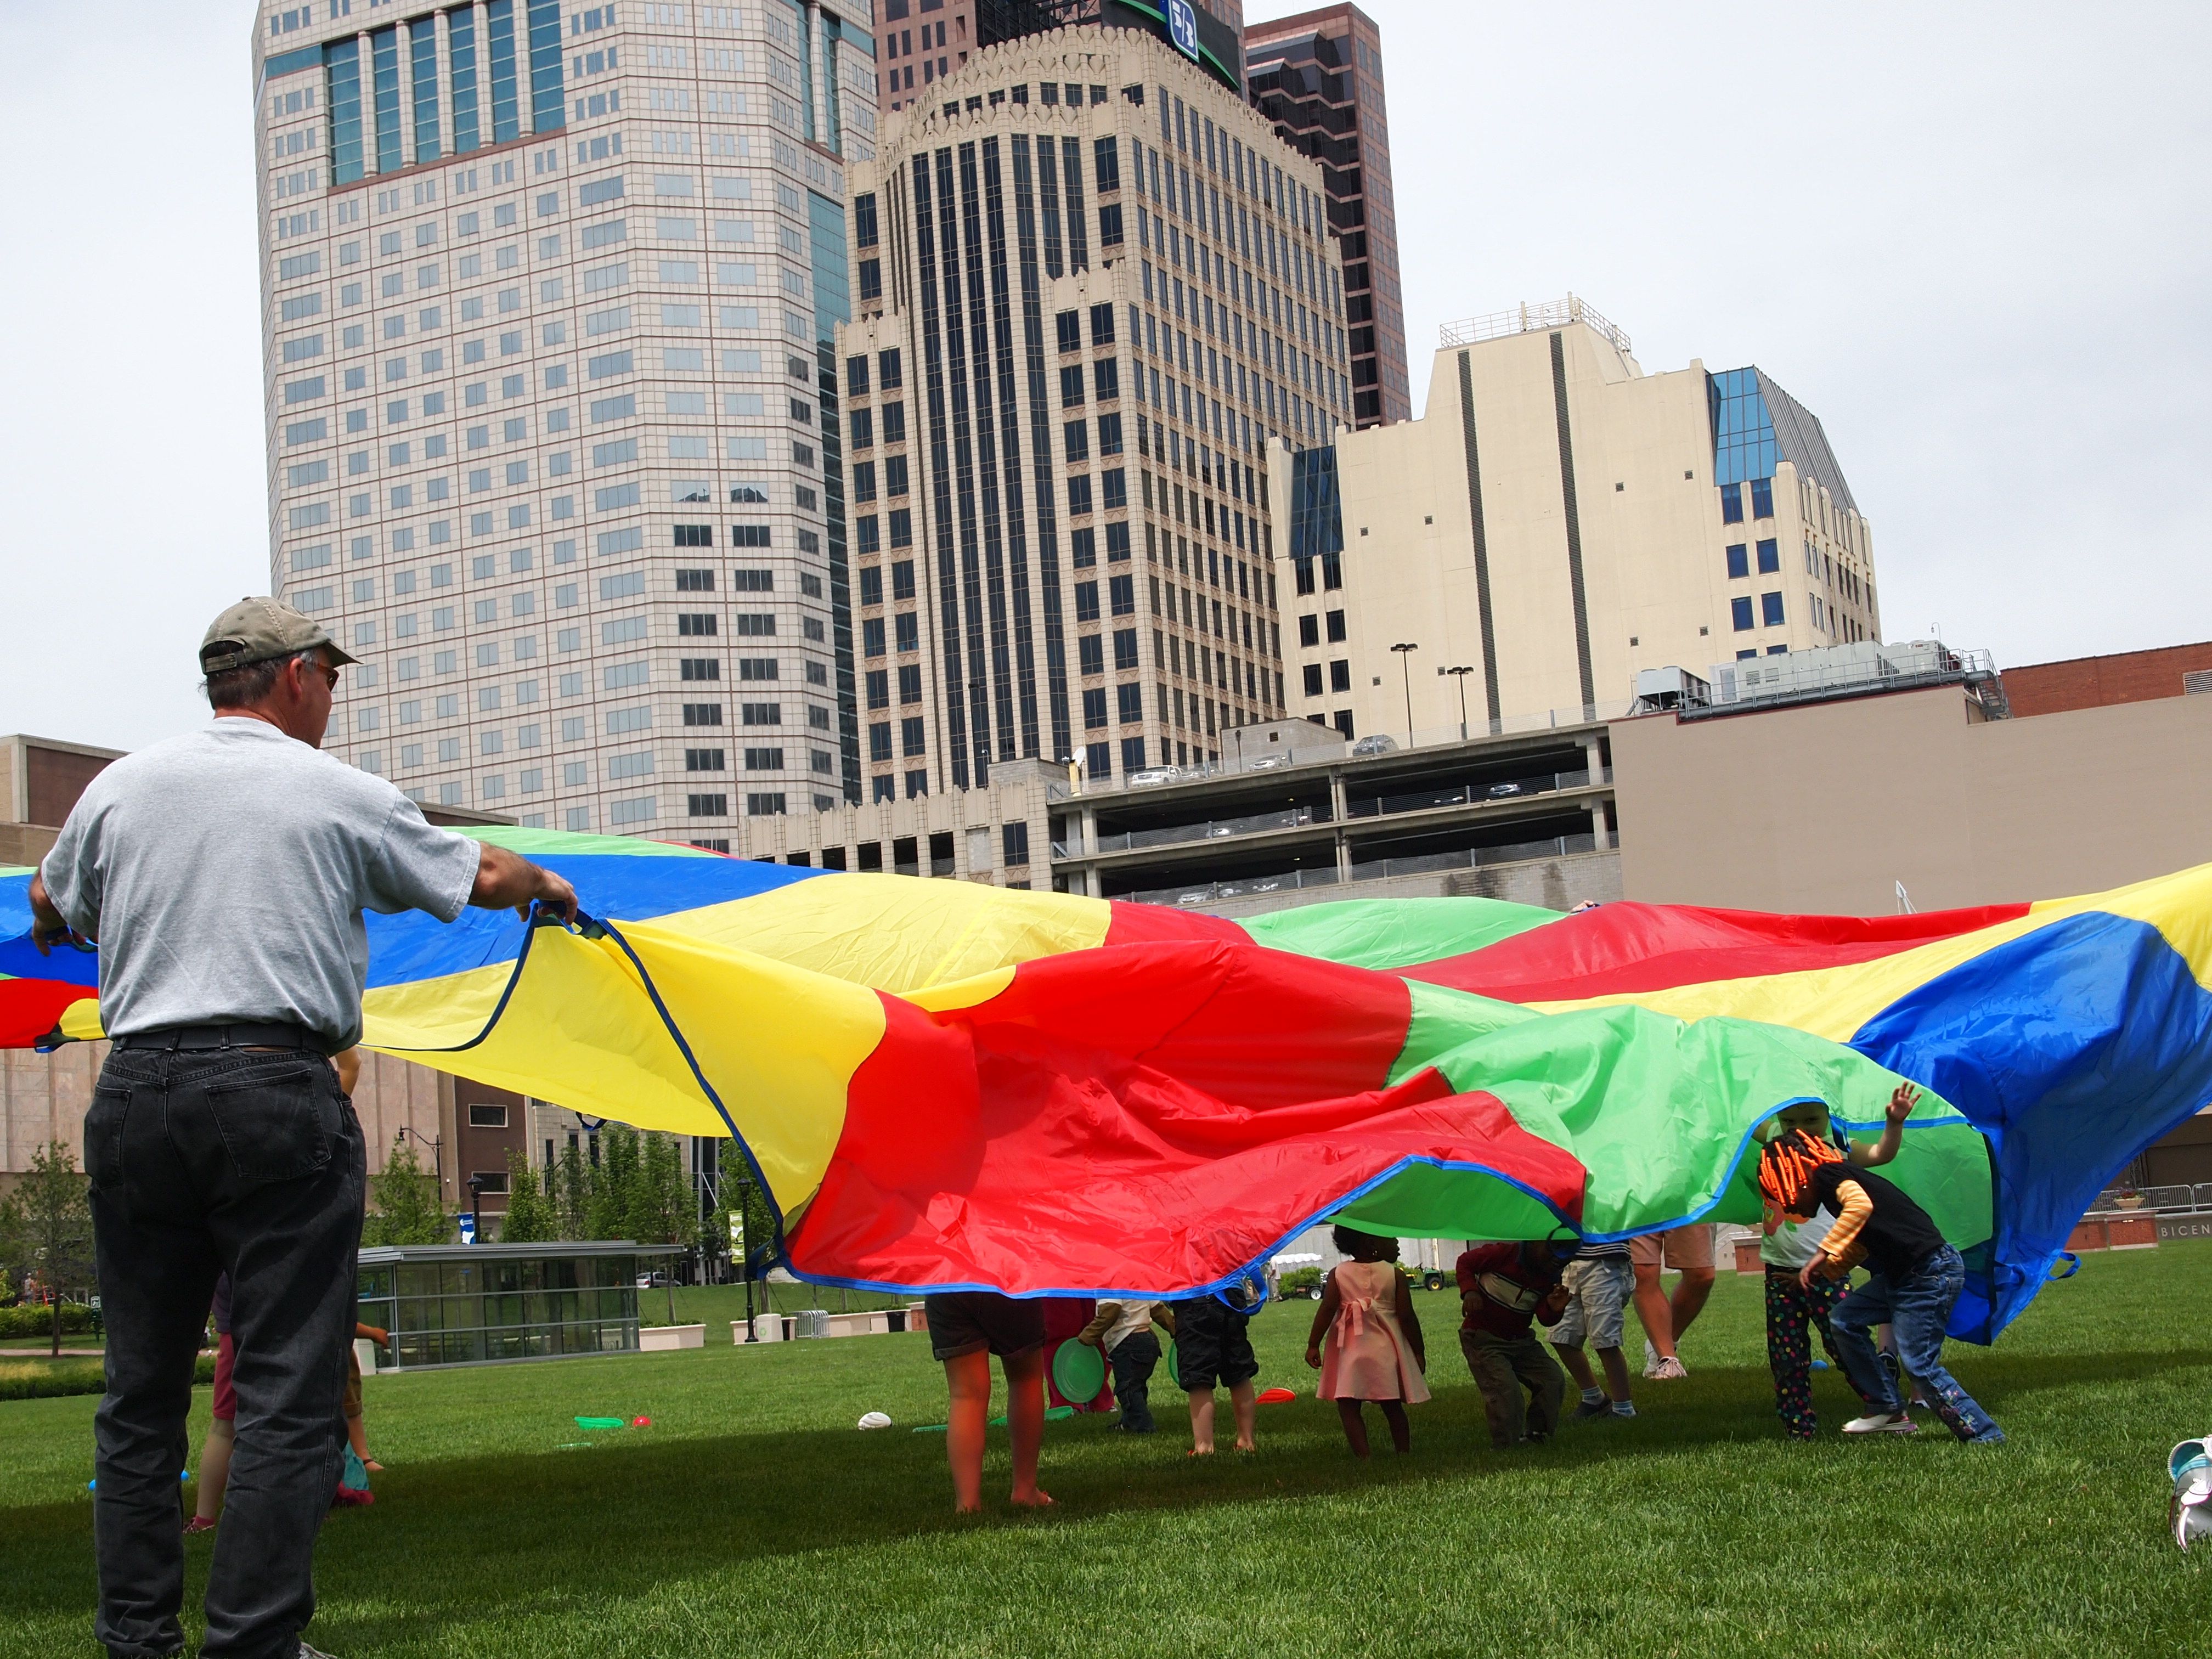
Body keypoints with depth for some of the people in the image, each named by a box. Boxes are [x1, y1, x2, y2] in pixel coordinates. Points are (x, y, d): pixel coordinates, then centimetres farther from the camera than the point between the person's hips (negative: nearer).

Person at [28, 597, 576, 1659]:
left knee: (141, 1388, 12)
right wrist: (547, 888, 38)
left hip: (133, 1095, 4)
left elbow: (52, 909, 28)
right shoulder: (342, 795, 3)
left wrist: (59, 917, 52)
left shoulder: (119, 786, 10)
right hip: (276, 1093, -4)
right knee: (289, 1392, 0)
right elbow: (480, 878, 16)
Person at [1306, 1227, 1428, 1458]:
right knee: (1393, 1408, 14)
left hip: (1350, 1352, 0)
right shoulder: (1395, 1274, -4)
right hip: (1386, 1350, 0)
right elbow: (1406, 1316, -6)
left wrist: (1313, 1345, -5)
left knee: (1349, 1408, 2)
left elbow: (1327, 1309, -8)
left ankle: (1362, 1456, -7)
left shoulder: (1338, 1274, 0)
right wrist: (1419, 1351, 2)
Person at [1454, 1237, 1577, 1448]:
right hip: (1483, 1339, -6)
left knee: (1554, 1380, -7)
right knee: (1505, 1389, -22)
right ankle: (1508, 1447, -8)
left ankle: (1535, 1434, 8)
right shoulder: (1504, 1254, -18)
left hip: (1520, 1340, 6)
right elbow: (1464, 1262, -7)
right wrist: (1469, 1291, -23)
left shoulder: (1549, 1279, -1)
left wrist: (1555, 1309, -28)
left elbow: (1545, 1318, -4)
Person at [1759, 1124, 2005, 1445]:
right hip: (1903, 1275, 10)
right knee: (1844, 1320, 11)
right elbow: (1858, 1248, 29)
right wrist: (1823, 1271, 19)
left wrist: (1824, 1253, -27)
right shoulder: (1843, 1178, 19)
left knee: (1920, 1365, -8)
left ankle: (1986, 1436, 1)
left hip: (1931, 1273, -10)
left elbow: (1860, 1205, -30)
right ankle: (1890, 1409, 15)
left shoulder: (1828, 1174, -9)